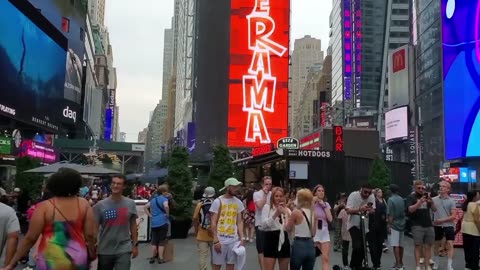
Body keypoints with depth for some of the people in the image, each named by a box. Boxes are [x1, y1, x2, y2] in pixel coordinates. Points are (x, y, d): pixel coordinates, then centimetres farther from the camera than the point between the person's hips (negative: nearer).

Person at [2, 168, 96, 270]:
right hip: (78, 259, 2)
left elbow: (30, 238, -7)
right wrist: (92, 256, 11)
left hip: (51, 260, -1)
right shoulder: (84, 204, -4)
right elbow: (90, 235, -4)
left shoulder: (44, 207, -8)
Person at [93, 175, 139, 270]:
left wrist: (135, 244, 7)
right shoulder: (100, 205, -6)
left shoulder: (130, 204, -1)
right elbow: (95, 227, -3)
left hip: (124, 250, 0)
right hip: (105, 250, 1)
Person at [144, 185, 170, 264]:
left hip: (154, 223, 6)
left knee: (154, 241, 12)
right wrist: (167, 214, -12)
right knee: (162, 241, 3)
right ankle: (160, 258, 5)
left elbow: (145, 207, 18)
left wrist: (150, 215, 15)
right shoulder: (164, 199, -7)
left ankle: (153, 257, 16)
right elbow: (166, 206, -28)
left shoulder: (153, 199, 14)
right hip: (162, 222, -6)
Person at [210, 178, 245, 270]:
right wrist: (216, 240, -13)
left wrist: (241, 239, 0)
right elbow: (213, 223, -7)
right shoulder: (218, 201, -6)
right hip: (220, 240, -4)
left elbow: (239, 222, 9)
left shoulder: (238, 202, 7)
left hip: (234, 240, 4)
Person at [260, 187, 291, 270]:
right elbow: (263, 225, -12)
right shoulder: (267, 207, 0)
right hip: (271, 239, -5)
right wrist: (275, 215, -20)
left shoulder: (287, 210, 12)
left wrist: (286, 213, -8)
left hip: (283, 239, 5)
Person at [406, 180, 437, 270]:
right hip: (417, 226, -4)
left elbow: (434, 210, 9)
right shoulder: (411, 197, 0)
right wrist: (419, 202, -28)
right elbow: (410, 209, -14)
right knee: (418, 246, -6)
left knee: (428, 246, 6)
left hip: (429, 225, 4)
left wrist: (431, 202, -12)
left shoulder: (426, 196, 13)